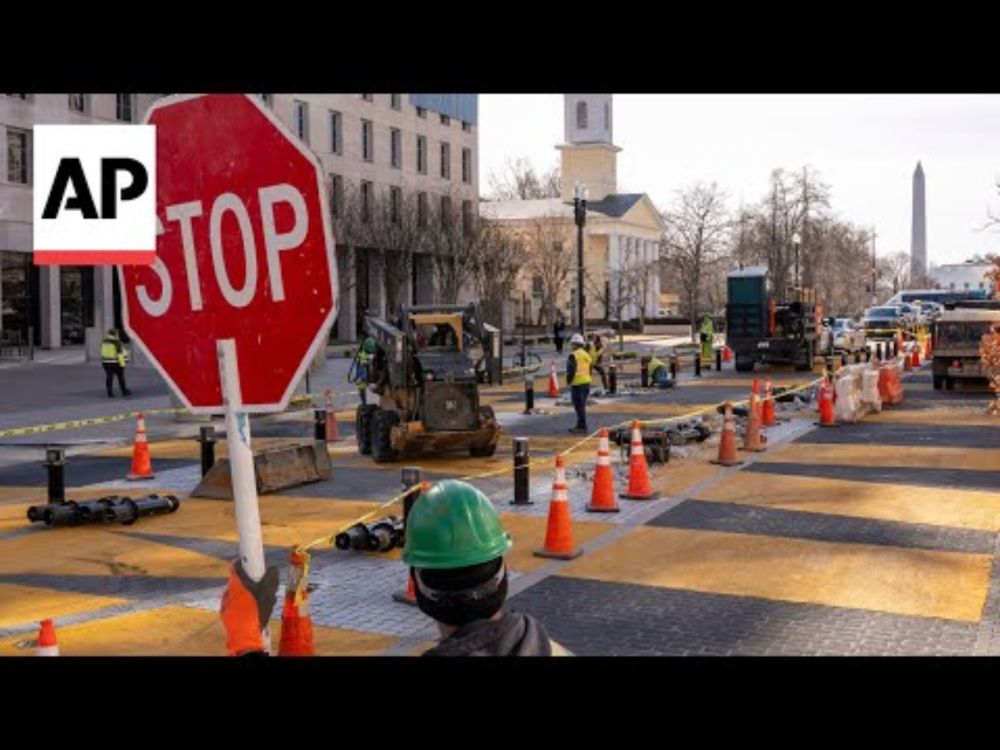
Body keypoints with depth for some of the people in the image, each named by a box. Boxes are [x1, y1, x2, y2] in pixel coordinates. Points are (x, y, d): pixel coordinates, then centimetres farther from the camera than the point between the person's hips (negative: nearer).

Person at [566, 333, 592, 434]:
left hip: (577, 383, -9)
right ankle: (580, 425, 22)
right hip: (587, 382, 9)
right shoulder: (586, 355, 16)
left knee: (579, 405, -5)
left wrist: (568, 381, -7)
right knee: (581, 405, 16)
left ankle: (582, 426, -6)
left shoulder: (573, 355, -12)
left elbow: (571, 370, -17)